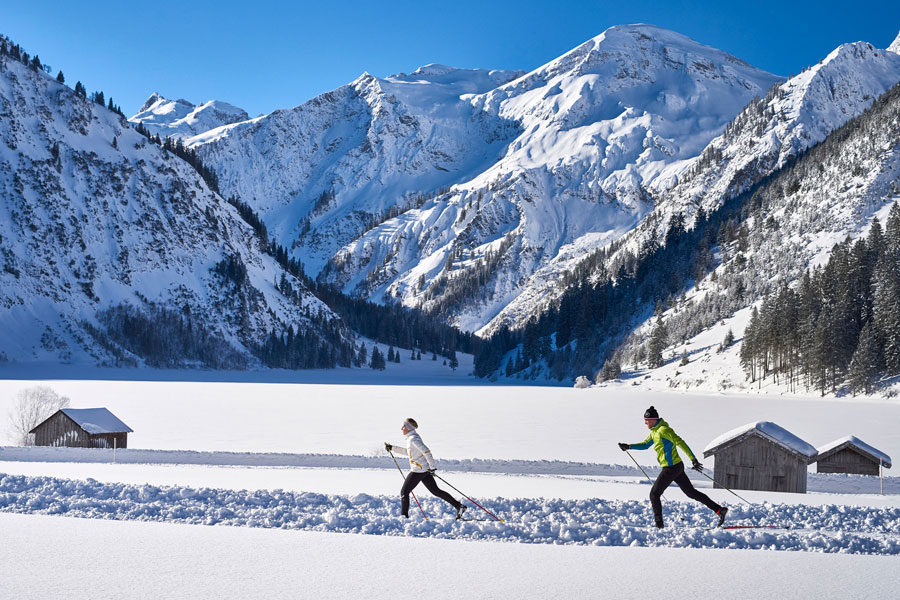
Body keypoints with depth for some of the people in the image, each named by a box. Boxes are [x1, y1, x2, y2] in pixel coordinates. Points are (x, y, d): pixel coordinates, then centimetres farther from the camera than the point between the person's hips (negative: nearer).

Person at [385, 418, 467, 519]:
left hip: (418, 470, -10)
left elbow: (426, 451, -23)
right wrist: (392, 447, 28)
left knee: (404, 492, 0)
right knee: (436, 491, 11)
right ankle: (459, 506, 7)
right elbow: (408, 452, 31)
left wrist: (432, 467, -24)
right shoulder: (411, 437, 16)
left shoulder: (413, 438, -15)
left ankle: (404, 517, 3)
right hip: (425, 470, 10)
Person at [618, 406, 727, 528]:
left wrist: (693, 459, -29)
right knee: (691, 492, 11)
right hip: (677, 467, 10)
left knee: (654, 494, 0)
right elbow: (645, 444, 27)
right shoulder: (654, 431, 14)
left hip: (671, 468, -10)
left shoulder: (664, 430, -16)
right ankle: (719, 510, 9)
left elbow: (680, 443, -22)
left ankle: (659, 524, 5)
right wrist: (628, 447, 17)